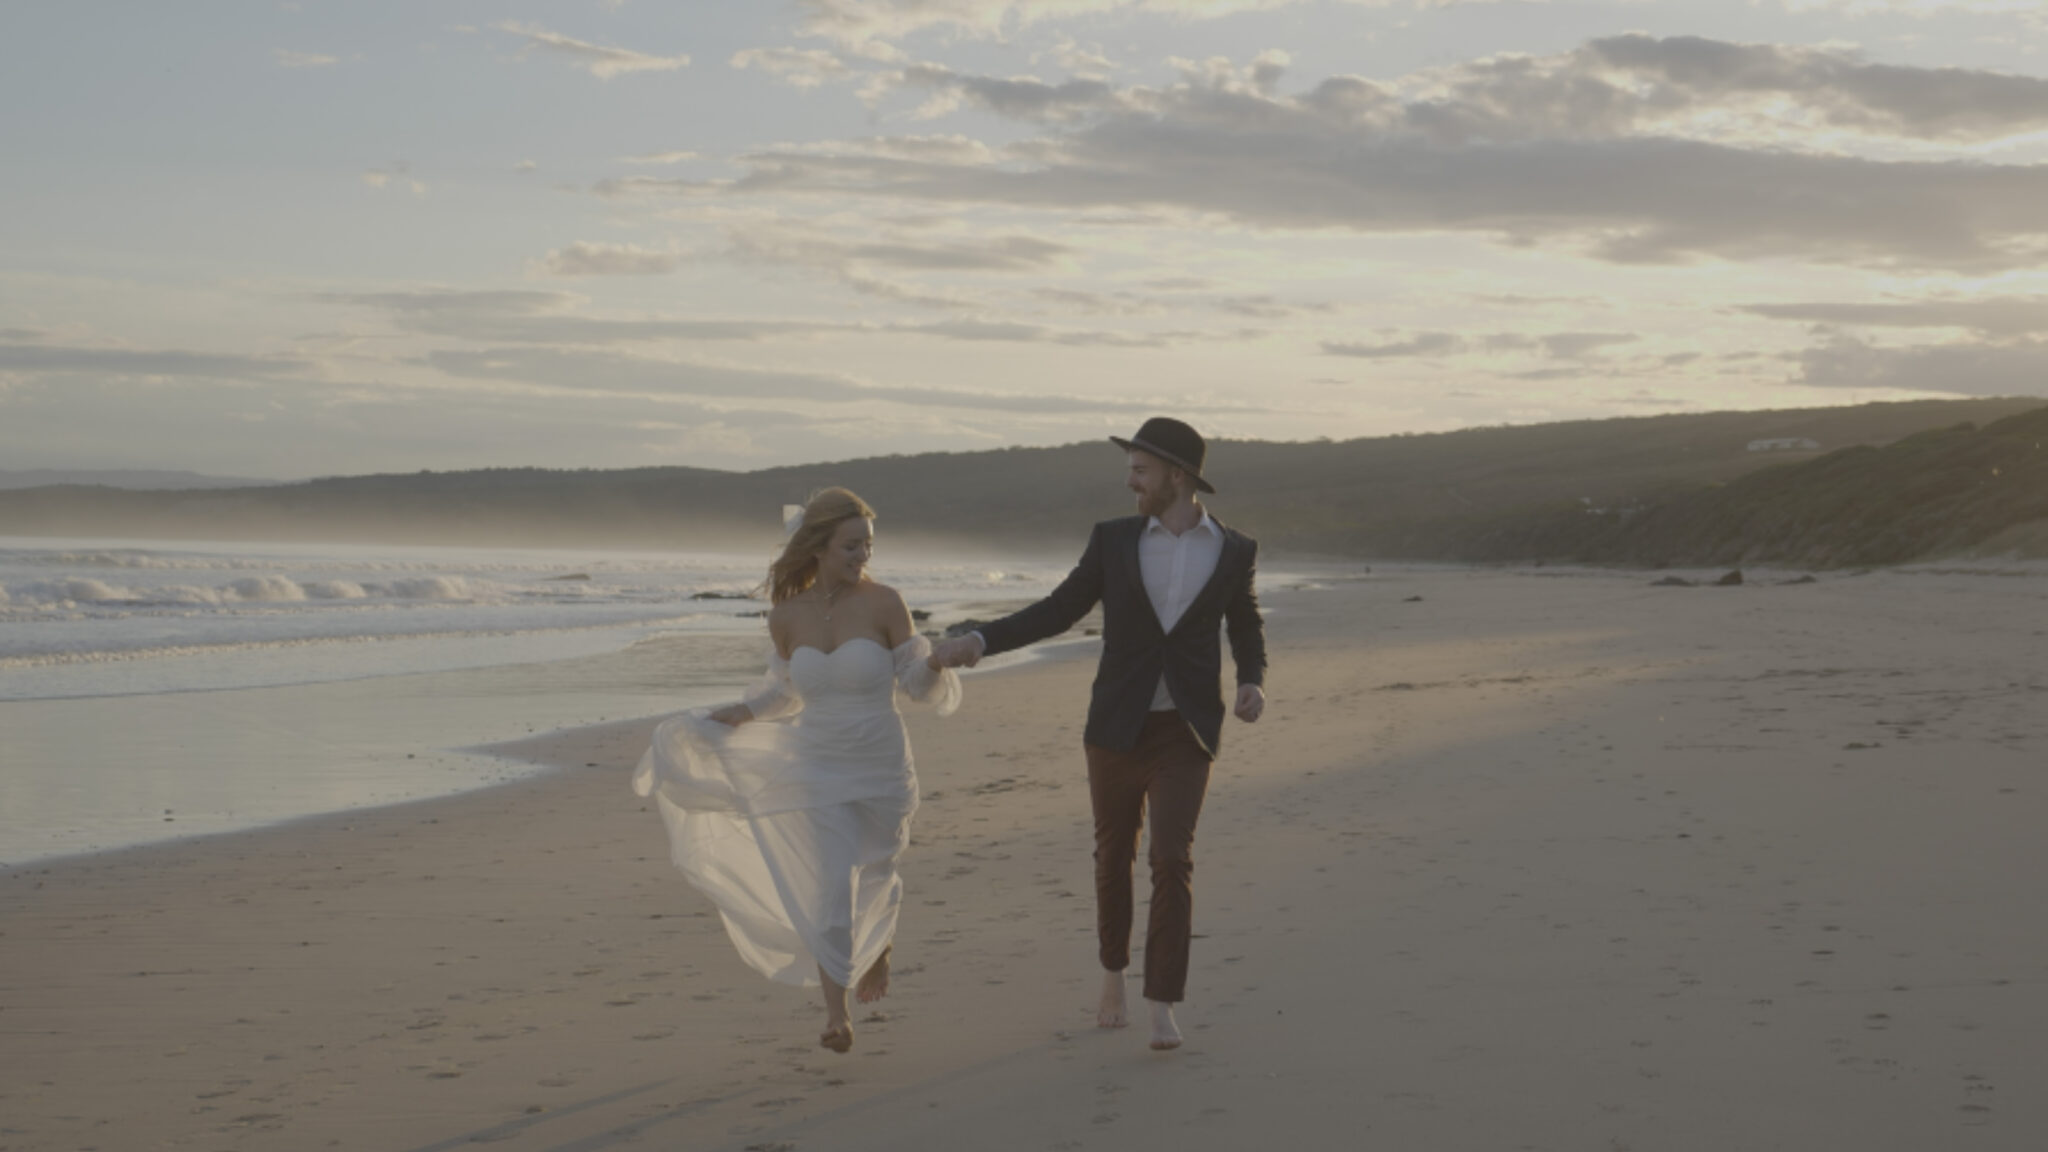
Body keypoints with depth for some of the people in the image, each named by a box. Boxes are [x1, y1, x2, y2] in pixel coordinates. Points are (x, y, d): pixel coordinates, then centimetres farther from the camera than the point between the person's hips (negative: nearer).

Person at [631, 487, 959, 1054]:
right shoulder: (786, 616, -2)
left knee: (871, 878, 19)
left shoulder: (883, 603, -11)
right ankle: (836, 1013, 0)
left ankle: (879, 945, 52)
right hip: (817, 771, 1)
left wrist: (938, 662, -28)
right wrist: (739, 713, 3)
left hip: (879, 770, -1)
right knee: (829, 887, -11)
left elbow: (917, 681, -7)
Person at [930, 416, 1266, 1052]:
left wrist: (1253, 683, -4)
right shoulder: (1114, 539, 0)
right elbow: (1059, 611, 5)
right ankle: (1113, 972, 38)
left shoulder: (1233, 550, 0)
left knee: (1172, 861, -15)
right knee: (1114, 855, 14)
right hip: (1117, 729, 2)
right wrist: (979, 641, -7)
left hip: (1185, 735, -2)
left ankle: (1162, 1009, -10)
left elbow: (1245, 625, 16)